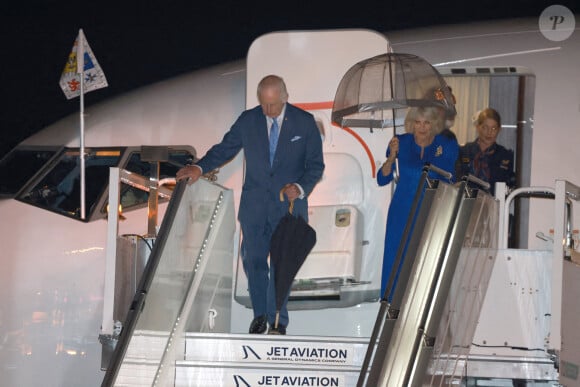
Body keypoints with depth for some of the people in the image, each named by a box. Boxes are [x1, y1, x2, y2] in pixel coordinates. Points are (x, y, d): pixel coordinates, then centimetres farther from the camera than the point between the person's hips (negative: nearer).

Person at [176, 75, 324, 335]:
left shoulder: (304, 123, -3)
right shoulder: (248, 120, 3)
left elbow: (315, 165, -1)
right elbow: (225, 148, 9)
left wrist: (301, 188, -18)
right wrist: (200, 167, -8)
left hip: (289, 205, -2)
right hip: (254, 204, 2)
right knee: (253, 259, 3)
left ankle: (278, 322, 4)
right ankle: (260, 314, 20)